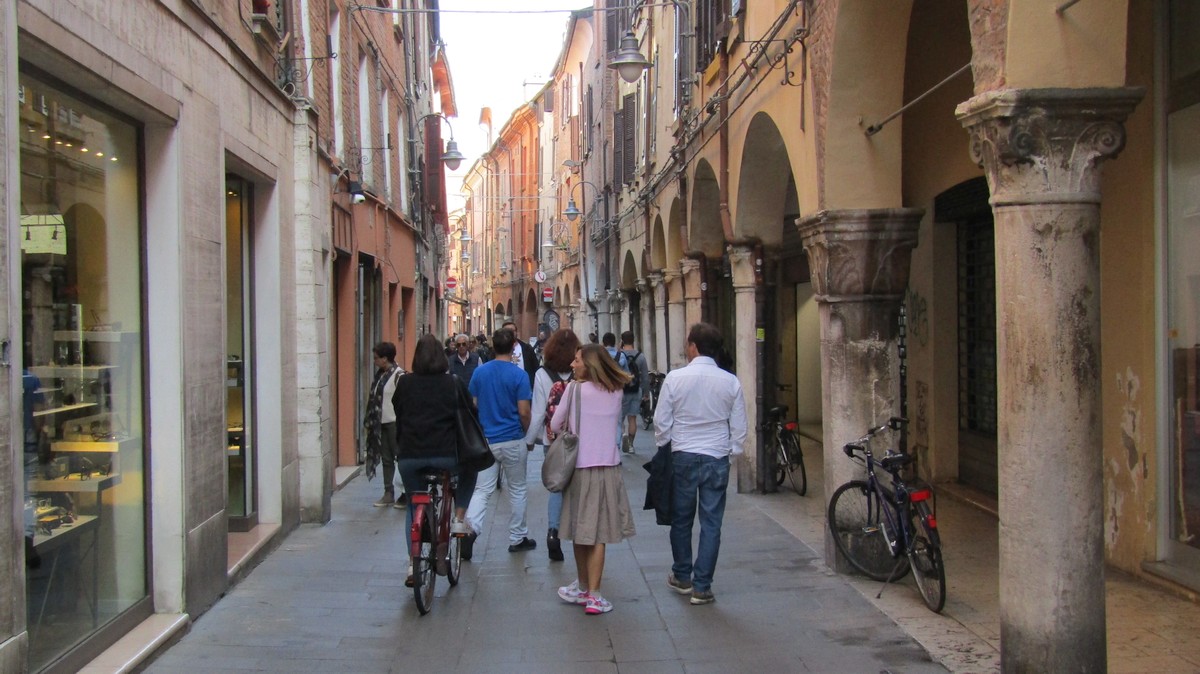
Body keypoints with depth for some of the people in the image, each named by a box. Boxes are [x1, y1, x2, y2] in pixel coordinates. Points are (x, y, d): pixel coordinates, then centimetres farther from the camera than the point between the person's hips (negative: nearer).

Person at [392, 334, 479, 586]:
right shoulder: (454, 384, 2)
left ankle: (413, 563, 12)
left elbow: (398, 413, 15)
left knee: (414, 506, 20)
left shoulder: (404, 383, 5)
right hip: (446, 455, -2)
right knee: (469, 472, 30)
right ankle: (458, 519, 16)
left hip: (409, 457, 2)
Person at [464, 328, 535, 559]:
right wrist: (527, 432, 6)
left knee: (482, 489, 5)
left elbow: (472, 406, 6)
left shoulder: (479, 372, 1)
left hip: (485, 440, 3)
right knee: (517, 490, 12)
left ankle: (470, 528, -18)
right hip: (512, 440, -3)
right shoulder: (518, 375, -11)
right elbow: (523, 412, -13)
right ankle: (517, 538, 21)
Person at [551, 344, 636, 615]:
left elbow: (555, 425, -1)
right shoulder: (615, 392, 5)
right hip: (609, 468, 2)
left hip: (581, 467, -2)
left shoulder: (576, 389, -6)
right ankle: (593, 595, 0)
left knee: (580, 532, 10)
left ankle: (583, 588, 23)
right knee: (598, 533, 3)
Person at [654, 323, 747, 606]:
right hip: (717, 458, 1)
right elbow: (739, 427, 1)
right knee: (711, 523, 6)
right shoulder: (731, 382, -4)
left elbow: (661, 422, -4)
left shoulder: (675, 378, -9)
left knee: (681, 519, 16)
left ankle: (682, 576, 29)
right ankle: (702, 587, 8)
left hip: (683, 457, 0)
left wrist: (663, 448, 12)